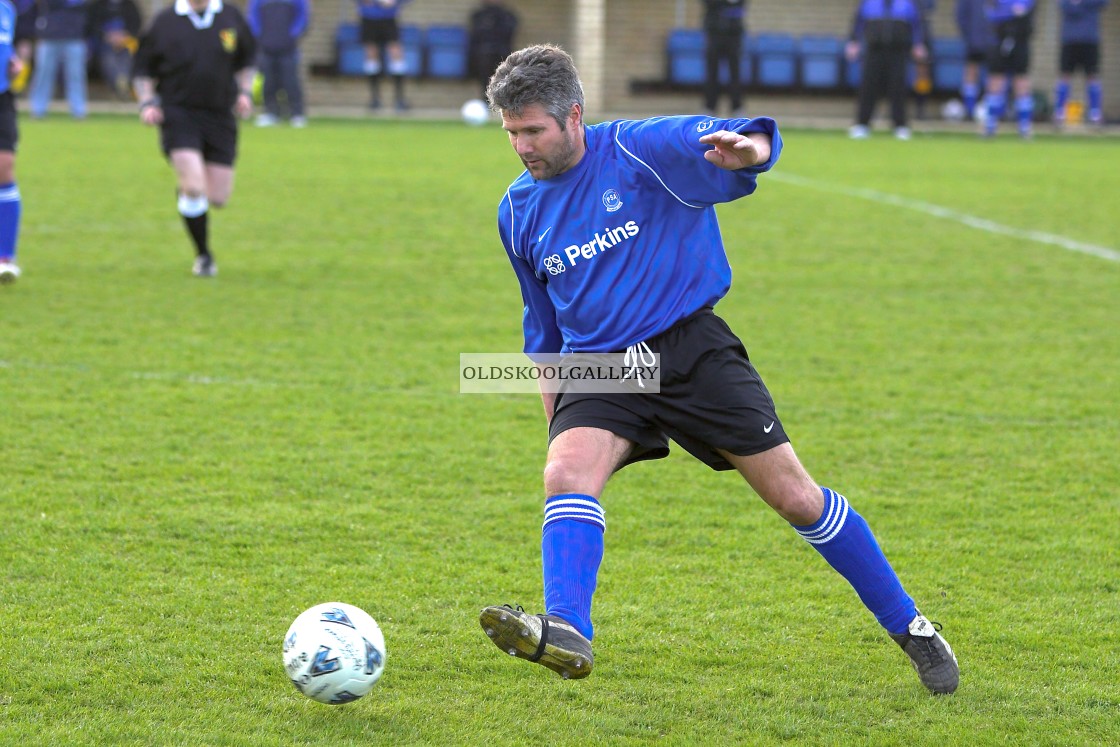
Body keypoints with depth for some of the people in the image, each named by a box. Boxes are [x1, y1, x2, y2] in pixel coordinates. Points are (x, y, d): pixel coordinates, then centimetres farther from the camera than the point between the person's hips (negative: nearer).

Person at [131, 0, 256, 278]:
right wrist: (147, 103, -8)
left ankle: (186, 193, 37)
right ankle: (203, 255, 2)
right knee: (194, 187, -18)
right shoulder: (164, 22, -3)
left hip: (219, 117, 3)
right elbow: (142, 69, 6)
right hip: (178, 114, -3)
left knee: (218, 198, 0)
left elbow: (246, 60, 19)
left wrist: (245, 93, 4)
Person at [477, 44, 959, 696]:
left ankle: (909, 626, 14)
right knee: (566, 472, -27)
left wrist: (750, 146, -49)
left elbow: (721, 141, -25)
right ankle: (567, 635, -42)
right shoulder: (519, 210, 6)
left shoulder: (641, 149, -10)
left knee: (795, 497, -1)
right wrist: (554, 419, 19)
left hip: (690, 347, -3)